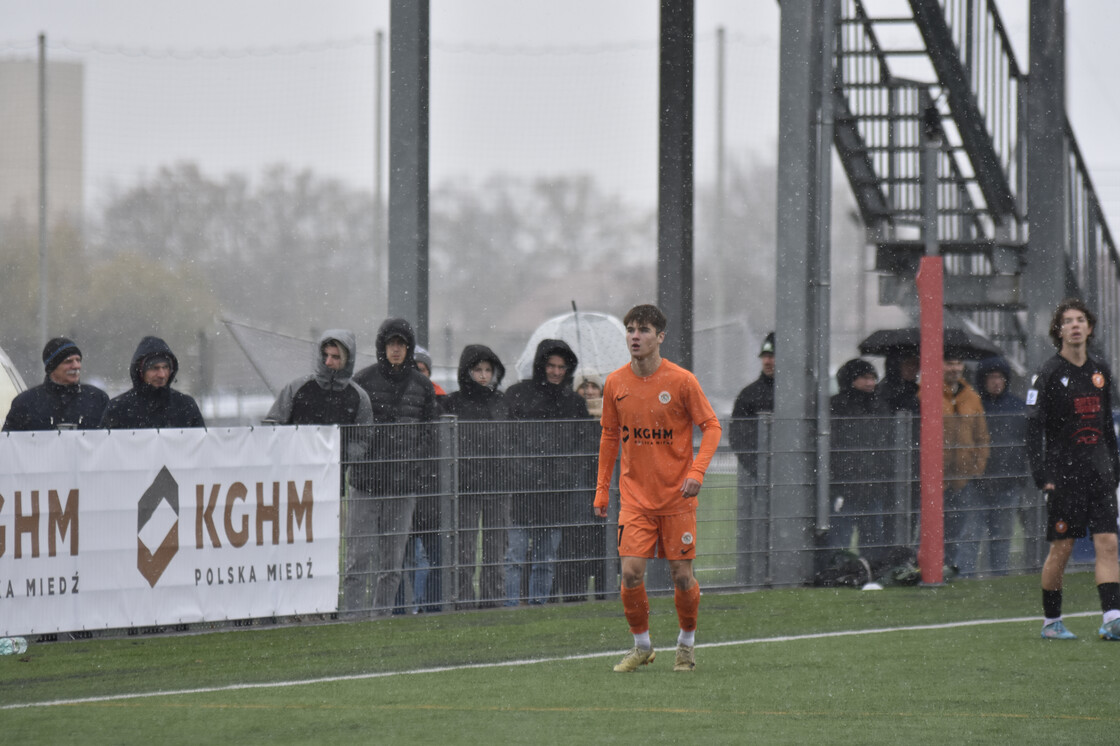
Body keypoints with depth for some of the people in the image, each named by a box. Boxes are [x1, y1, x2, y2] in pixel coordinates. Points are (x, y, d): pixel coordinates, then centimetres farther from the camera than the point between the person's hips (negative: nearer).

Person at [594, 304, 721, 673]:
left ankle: (687, 643, 24)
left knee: (681, 575, 1)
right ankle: (641, 645, 10)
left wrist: (697, 471, -18)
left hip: (676, 495, -2)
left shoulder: (681, 381, -9)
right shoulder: (615, 383, 1)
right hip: (635, 496, 2)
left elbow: (711, 427, -3)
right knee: (631, 573, -10)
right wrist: (602, 489, 12)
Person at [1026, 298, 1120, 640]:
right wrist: (1041, 474, -16)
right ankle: (1050, 621, 11)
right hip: (1064, 472, -5)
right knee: (1061, 547, -1)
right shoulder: (1049, 374, -5)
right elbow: (1034, 427, -9)